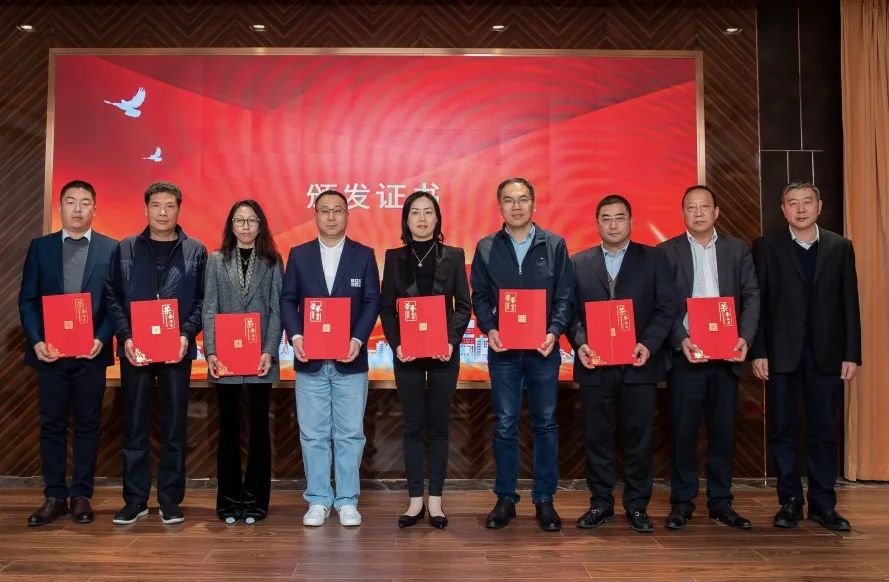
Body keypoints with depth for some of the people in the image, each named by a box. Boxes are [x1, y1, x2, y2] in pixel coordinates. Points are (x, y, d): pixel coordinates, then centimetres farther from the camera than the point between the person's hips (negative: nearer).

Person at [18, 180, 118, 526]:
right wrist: (36, 341, -8)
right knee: (52, 425, 7)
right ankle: (54, 497, 16)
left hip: (92, 353, -1)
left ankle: (81, 496, 16)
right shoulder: (40, 247, 8)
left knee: (88, 425, 6)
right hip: (50, 351, 1)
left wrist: (102, 338, -13)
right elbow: (27, 299, 5)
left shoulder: (111, 249, 2)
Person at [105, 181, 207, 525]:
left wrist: (187, 333, -12)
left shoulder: (196, 252, 5)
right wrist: (125, 336, -9)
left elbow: (203, 301, 3)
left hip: (177, 351, 0)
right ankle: (135, 500, 17)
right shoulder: (124, 250, 7)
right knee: (135, 427, 6)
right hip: (134, 350, 1)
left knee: (174, 427, 5)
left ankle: (170, 500, 15)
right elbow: (112, 298, 4)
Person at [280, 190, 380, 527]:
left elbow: (372, 302, 1)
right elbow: (287, 300, 5)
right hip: (310, 360, 1)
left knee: (350, 433, 5)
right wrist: (295, 337, -10)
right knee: (313, 434, 6)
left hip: (350, 360, -1)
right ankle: (318, 500, 17)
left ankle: (347, 501, 16)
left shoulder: (364, 255, 4)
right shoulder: (298, 255, 7)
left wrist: (358, 339, -13)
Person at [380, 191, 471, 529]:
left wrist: (451, 340, -12)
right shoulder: (395, 257, 5)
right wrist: (395, 344, -10)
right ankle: (415, 500, 14)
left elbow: (463, 305, 2)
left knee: (438, 426, 5)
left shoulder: (453, 256, 4)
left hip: (444, 351, 0)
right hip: (407, 352, 1)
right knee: (413, 426, 5)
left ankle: (435, 500, 14)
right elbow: (386, 307, 4)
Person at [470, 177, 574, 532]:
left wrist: (554, 332, -13)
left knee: (545, 424, 7)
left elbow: (565, 296, 2)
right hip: (502, 349, 0)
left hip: (543, 349, 0)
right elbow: (479, 297, 6)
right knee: (505, 426, 6)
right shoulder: (486, 248, 6)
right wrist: (489, 329, -10)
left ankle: (544, 499, 18)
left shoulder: (554, 245, 4)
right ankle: (505, 499, 17)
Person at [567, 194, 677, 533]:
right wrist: (579, 343, -11)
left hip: (639, 364, -1)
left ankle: (637, 505, 18)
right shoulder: (578, 263, 10)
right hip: (594, 365, 1)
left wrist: (648, 344, -14)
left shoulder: (653, 259, 6)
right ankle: (600, 504, 19)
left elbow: (666, 307, 0)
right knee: (597, 438, 7)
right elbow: (570, 310, 6)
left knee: (639, 438, 5)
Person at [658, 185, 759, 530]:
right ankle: (682, 502, 14)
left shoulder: (738, 249, 9)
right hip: (685, 355, -2)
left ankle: (720, 502, 20)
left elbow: (751, 296, 4)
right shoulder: (667, 252, 2)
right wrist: (681, 341, -16)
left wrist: (745, 338, -11)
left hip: (726, 356, 3)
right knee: (684, 431, 3)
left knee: (723, 431, 9)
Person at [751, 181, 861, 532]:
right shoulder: (766, 247, 2)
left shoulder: (840, 247, 7)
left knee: (824, 431, 7)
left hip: (826, 354, 1)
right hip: (782, 354, -1)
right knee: (782, 431, 5)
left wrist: (852, 355, 0)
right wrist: (758, 352, -6)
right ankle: (790, 502, 16)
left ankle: (823, 504, 18)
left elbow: (849, 304, 5)